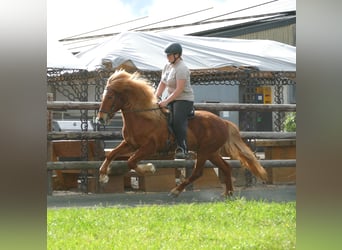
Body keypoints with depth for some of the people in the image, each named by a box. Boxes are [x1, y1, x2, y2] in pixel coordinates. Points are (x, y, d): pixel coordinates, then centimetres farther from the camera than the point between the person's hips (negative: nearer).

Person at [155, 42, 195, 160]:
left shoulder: (181, 69, -19)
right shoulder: (168, 66, 9)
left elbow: (179, 89, -25)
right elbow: (162, 84, 16)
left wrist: (166, 101, -27)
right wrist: (156, 97, 3)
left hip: (184, 99, -9)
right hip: (171, 98, 9)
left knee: (178, 122, -24)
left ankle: (183, 150, -23)